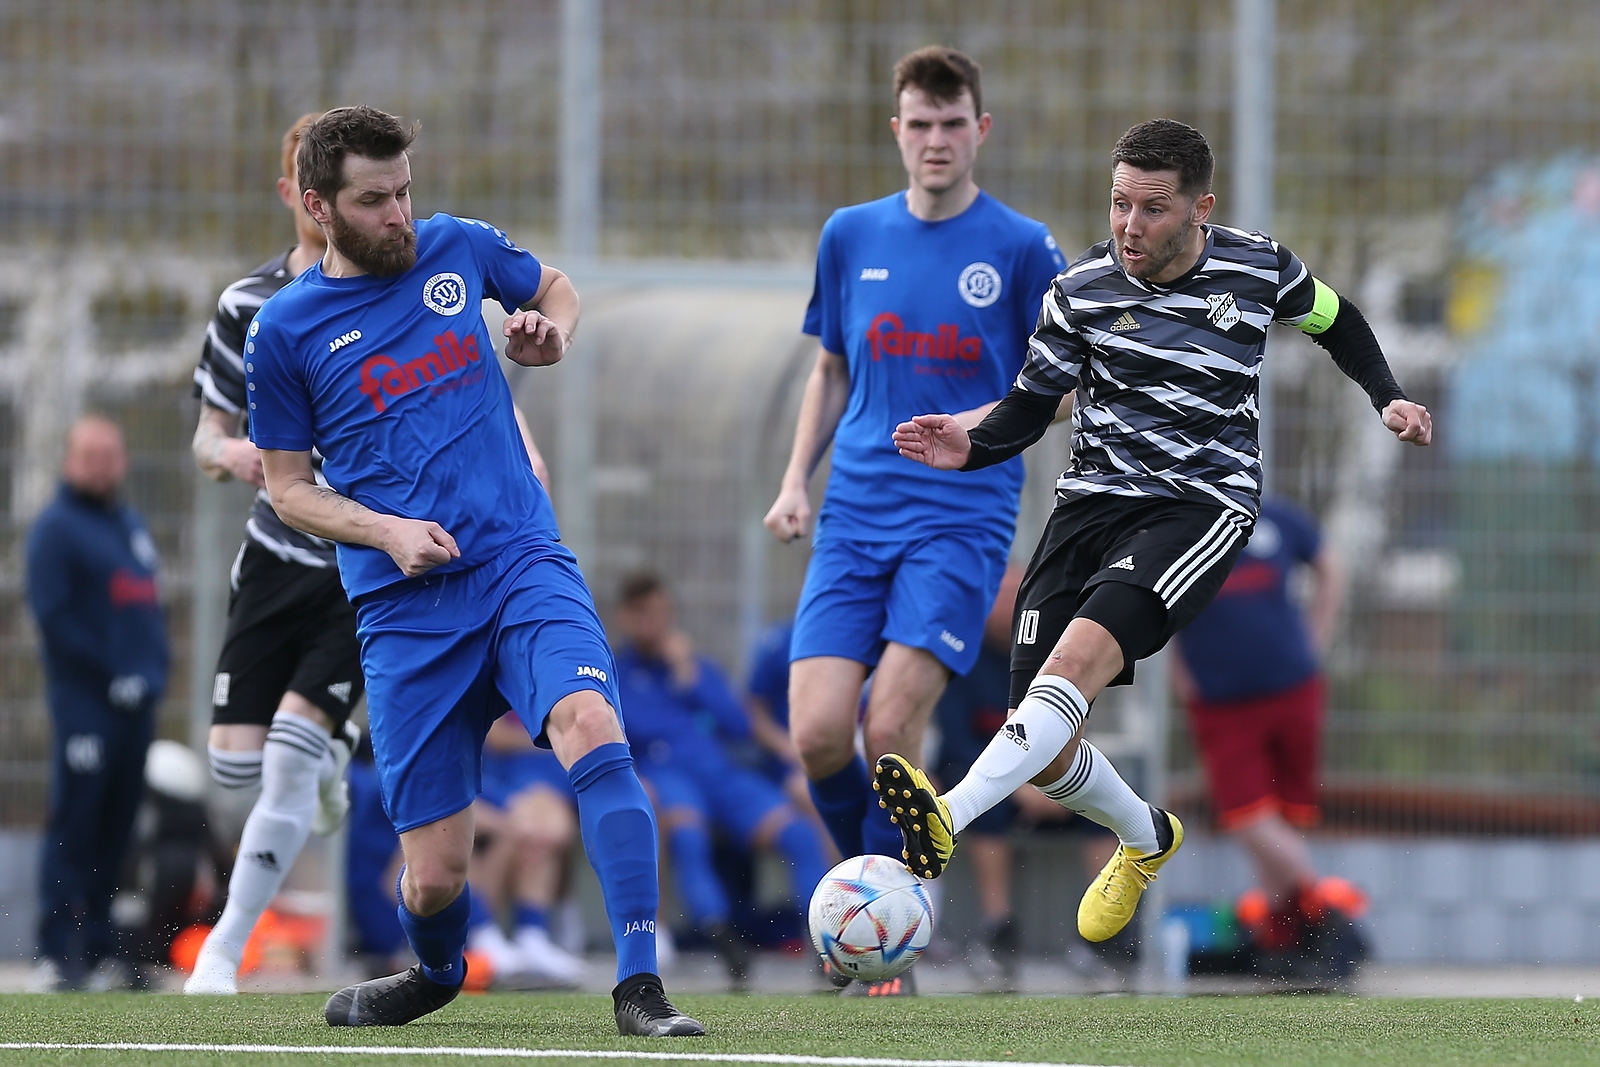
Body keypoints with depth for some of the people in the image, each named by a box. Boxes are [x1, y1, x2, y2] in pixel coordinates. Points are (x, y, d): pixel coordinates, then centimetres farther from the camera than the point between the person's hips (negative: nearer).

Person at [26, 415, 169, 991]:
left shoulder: (132, 525, 18)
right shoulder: (57, 527, -4)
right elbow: (53, 615, -11)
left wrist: (154, 670, 5)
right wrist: (111, 676, -15)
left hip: (137, 700, 7)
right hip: (85, 700, -7)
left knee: (116, 829, 7)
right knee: (73, 828, -9)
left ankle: (99, 945, 11)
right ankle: (58, 954, -10)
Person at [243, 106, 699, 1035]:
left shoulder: (458, 249, 8)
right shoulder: (284, 329, 3)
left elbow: (554, 288, 29)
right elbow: (289, 488, 9)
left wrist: (552, 332, 5)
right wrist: (387, 531, -8)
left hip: (523, 563, 1)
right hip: (405, 607, -1)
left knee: (590, 725, -31)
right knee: (436, 877, -3)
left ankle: (641, 987, -31)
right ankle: (437, 973, 35)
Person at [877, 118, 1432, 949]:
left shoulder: (1259, 270, -1)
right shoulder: (1081, 290, -1)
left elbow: (1335, 320, 21)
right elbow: (1030, 405, 8)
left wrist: (1387, 398, 7)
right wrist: (971, 447, -12)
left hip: (1204, 502, -3)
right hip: (1093, 499, 3)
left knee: (1083, 651, -32)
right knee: (1047, 754, -4)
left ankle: (949, 819, -50)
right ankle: (1144, 840, 31)